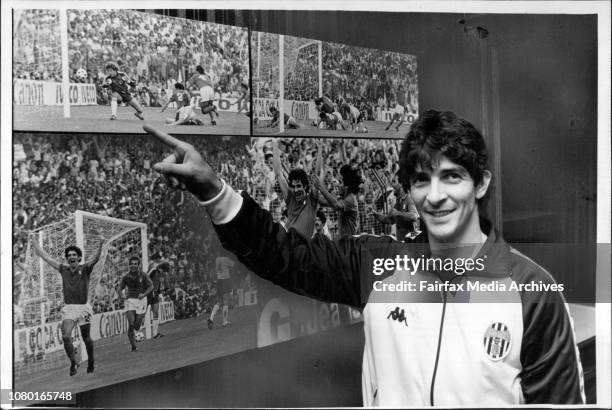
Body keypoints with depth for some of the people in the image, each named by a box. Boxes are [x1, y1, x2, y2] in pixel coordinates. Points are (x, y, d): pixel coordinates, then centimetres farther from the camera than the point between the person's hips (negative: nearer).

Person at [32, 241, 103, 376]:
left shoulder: (85, 268, -2)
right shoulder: (63, 269, 7)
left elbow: (95, 259, -20)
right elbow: (45, 256, 15)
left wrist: (101, 245, -37)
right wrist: (35, 243, 20)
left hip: (83, 307, -2)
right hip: (68, 308, 2)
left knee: (86, 338, 10)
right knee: (66, 336, -16)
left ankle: (91, 360, 35)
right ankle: (73, 362, 0)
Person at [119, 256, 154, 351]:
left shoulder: (143, 276, -5)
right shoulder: (126, 277, 0)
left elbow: (151, 287, -3)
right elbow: (120, 288, 10)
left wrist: (144, 294, -19)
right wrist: (121, 295, -12)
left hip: (141, 300, -1)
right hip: (130, 300, 1)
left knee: (136, 327, 1)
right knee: (131, 324, -13)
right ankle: (133, 346, -4)